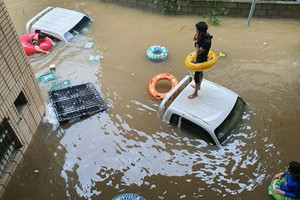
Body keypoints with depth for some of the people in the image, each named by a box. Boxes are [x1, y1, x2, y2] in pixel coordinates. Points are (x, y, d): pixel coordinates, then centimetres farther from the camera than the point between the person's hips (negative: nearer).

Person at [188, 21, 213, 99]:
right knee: (200, 72, 29)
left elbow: (198, 52, -33)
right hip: (199, 58, 9)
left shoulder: (207, 42, -39)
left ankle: (195, 93, 30)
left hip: (202, 60, -9)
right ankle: (198, 85, 55)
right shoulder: (204, 35, -14)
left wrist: (197, 41, -34)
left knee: (196, 76, 9)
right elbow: (194, 39, -1)